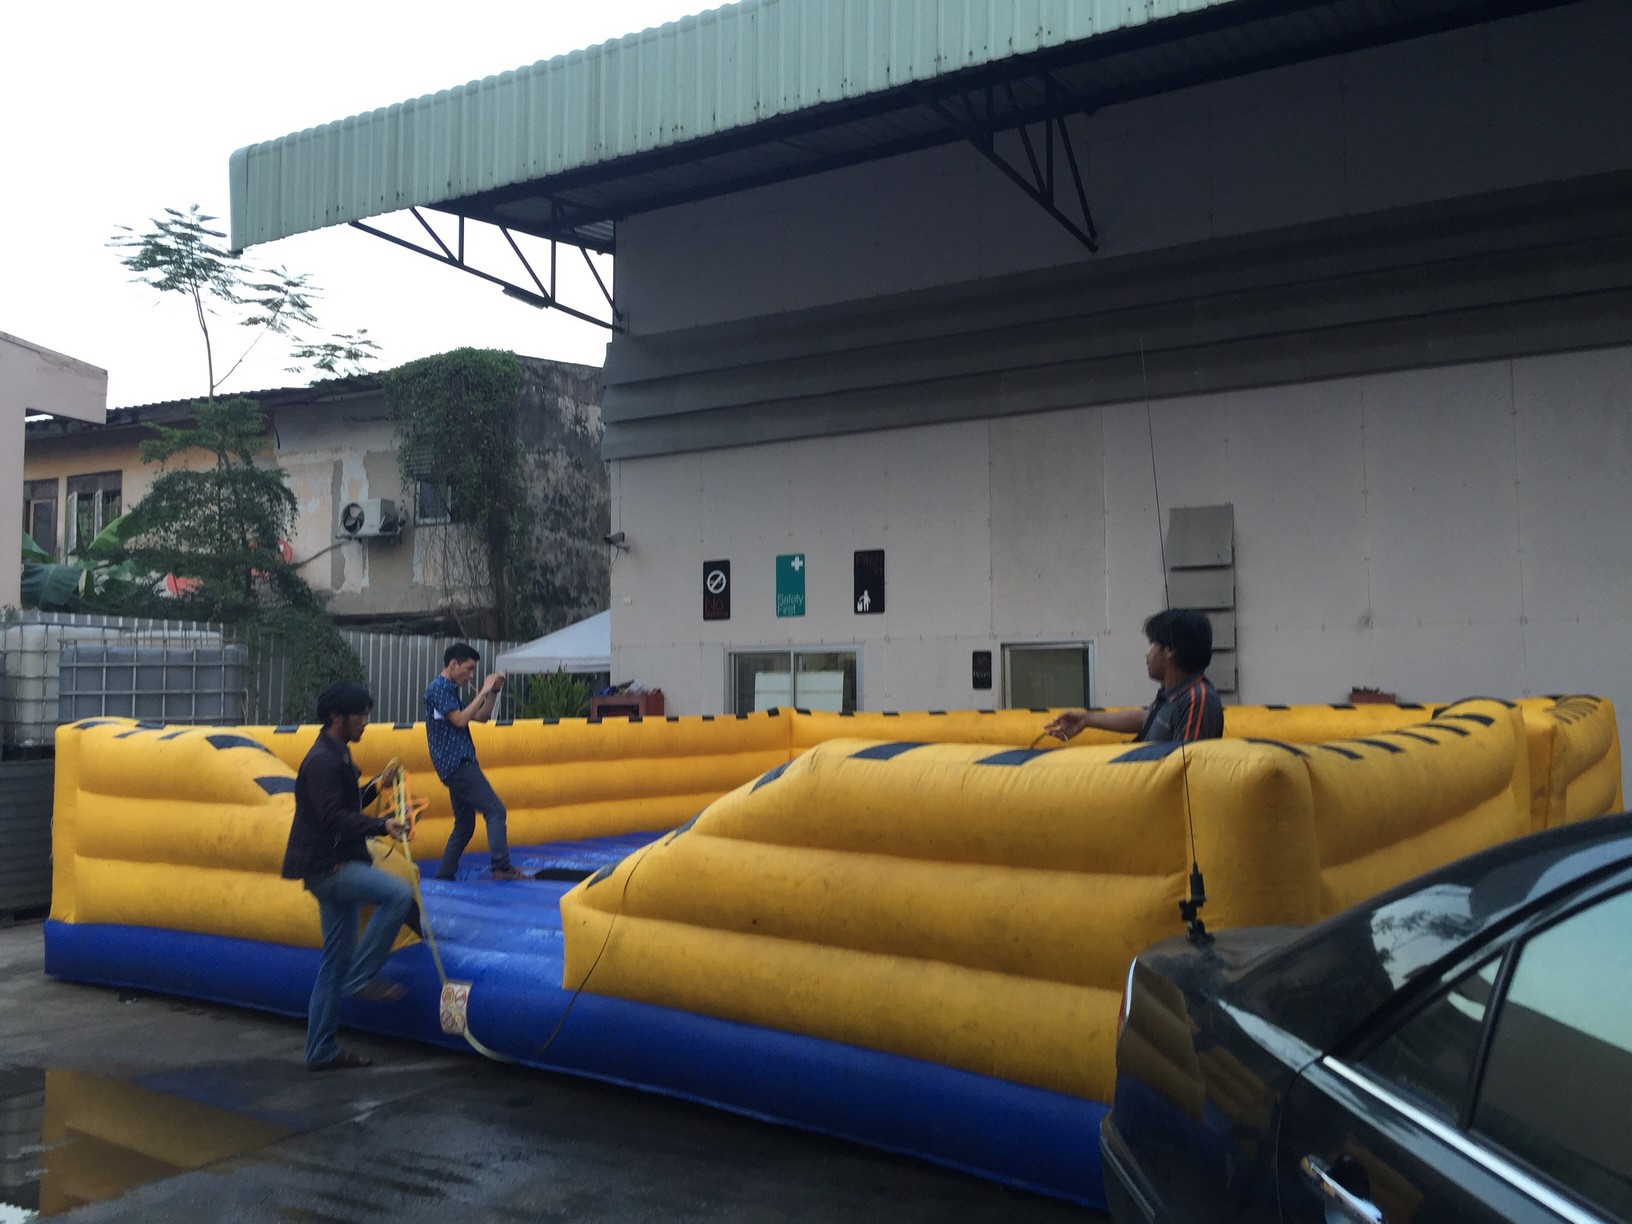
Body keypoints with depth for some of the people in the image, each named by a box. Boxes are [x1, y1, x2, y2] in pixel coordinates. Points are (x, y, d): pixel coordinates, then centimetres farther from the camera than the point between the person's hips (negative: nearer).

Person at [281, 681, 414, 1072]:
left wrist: (375, 787, 12)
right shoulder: (322, 760, -14)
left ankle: (322, 1050, 16)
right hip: (326, 866, -10)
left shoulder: (338, 757, 17)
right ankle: (362, 976, -12)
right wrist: (381, 826, -30)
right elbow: (333, 817, -24)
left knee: (336, 963, 11)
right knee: (398, 893, -24)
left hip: (336, 867, 10)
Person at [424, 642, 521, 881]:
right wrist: (483, 691, -13)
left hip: (458, 765, 10)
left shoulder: (449, 690, 21)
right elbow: (460, 720, -18)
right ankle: (502, 868, -21)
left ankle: (444, 876, 16)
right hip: (457, 763, -10)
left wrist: (494, 692, 10)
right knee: (495, 809, -15)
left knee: (465, 825, 13)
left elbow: (482, 717, 23)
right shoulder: (438, 688, -8)